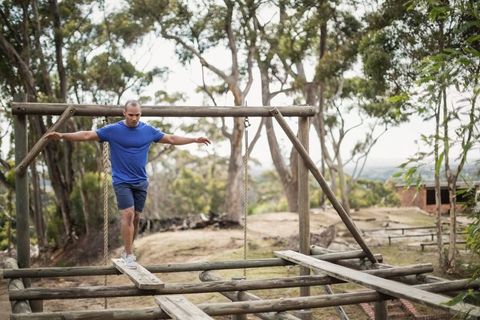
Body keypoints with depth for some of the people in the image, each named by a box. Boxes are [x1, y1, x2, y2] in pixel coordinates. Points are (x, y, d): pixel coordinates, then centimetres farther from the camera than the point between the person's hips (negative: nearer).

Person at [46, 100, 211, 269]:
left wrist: (195, 140, 11)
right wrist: (62, 136, -18)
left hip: (141, 182, 4)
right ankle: (129, 254, -6)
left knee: (136, 217, 8)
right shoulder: (112, 130, -7)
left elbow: (171, 139, 12)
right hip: (122, 182, -4)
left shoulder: (149, 130, 2)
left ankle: (128, 250, 26)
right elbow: (87, 135, -8)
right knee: (128, 215, -15)